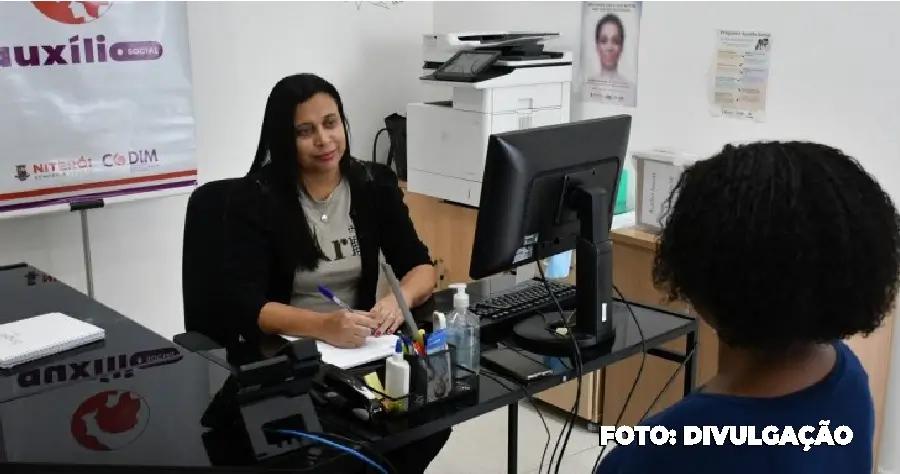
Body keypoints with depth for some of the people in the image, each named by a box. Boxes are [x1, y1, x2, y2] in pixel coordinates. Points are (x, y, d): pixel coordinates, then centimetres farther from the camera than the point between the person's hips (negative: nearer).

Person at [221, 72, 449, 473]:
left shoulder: (375, 184, 2)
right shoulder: (255, 198, -9)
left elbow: (420, 265, 2)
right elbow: (245, 304, -16)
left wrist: (400, 298, -21)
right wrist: (322, 326, -33)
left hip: (361, 348, 4)